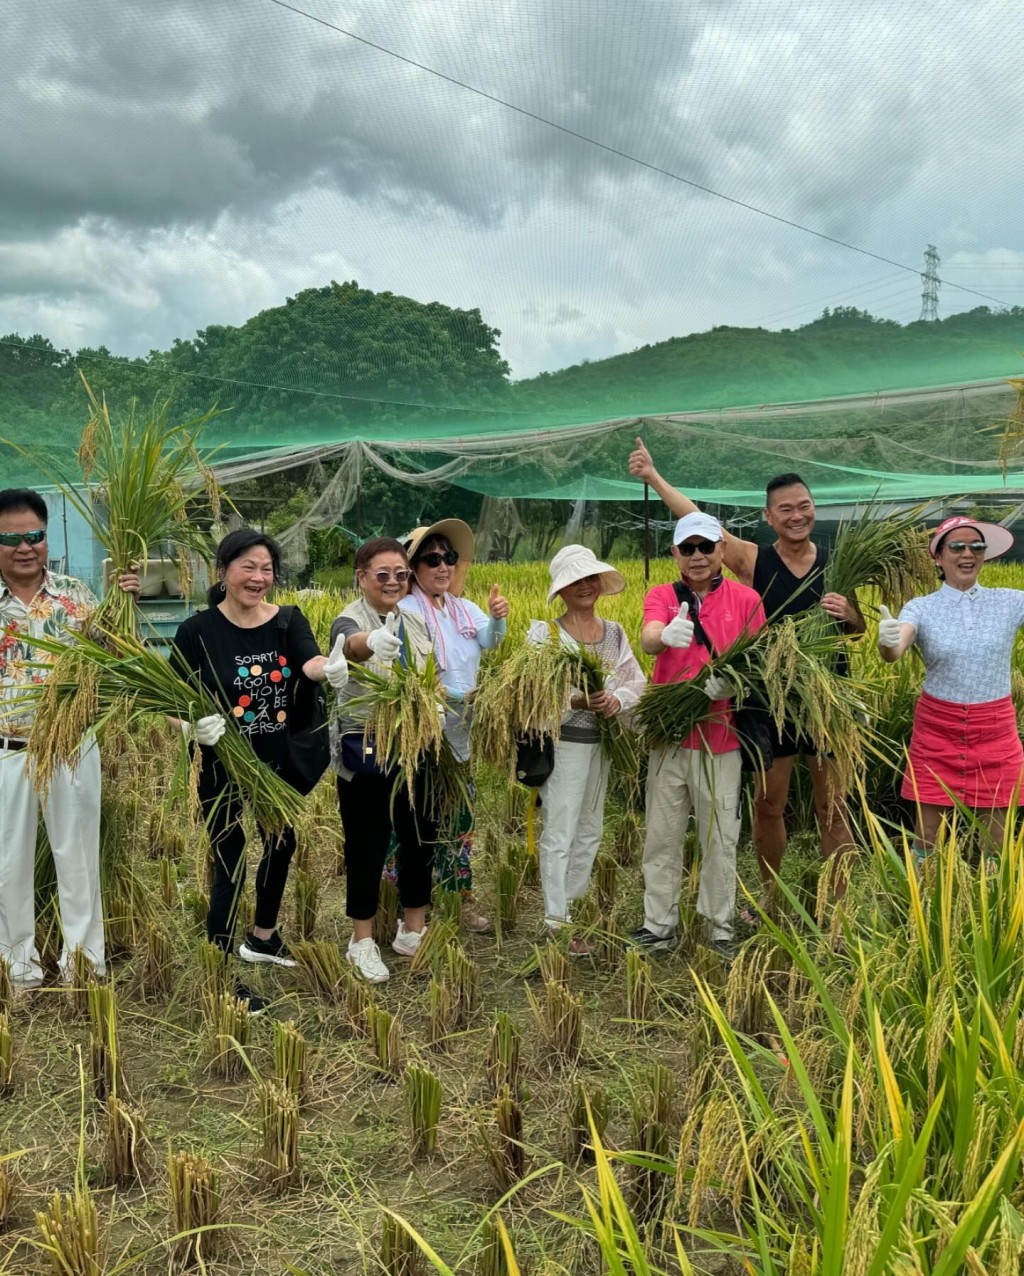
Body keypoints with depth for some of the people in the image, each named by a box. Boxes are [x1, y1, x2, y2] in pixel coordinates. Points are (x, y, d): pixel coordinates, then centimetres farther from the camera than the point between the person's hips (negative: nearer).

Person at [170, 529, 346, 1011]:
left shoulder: (289, 621, -5)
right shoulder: (198, 631, -13)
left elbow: (312, 663, -24)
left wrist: (335, 667, -48)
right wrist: (194, 724, -35)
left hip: (278, 761, 5)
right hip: (222, 763, -5)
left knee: (281, 844, 22)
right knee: (230, 867, -1)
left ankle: (263, 938, 48)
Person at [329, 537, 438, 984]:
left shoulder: (417, 621, 7)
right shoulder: (351, 621, -12)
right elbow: (348, 642, -39)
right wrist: (371, 641, -60)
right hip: (366, 752, -5)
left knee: (420, 837, 12)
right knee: (368, 844, 3)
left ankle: (414, 931, 29)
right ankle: (362, 941, 18)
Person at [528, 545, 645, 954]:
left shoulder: (615, 633, 10)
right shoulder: (543, 632, -6)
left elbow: (637, 682, 7)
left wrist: (617, 699, -14)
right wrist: (572, 702, -27)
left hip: (602, 741, 6)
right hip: (562, 741, -6)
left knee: (590, 831, 15)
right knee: (559, 835, -3)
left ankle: (574, 908, 28)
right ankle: (557, 923, 4)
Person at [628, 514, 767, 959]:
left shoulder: (746, 599, 2)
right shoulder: (662, 596, 2)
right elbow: (647, 639, -19)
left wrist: (732, 681, -18)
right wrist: (665, 635, -43)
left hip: (721, 738, -1)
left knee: (720, 839, 7)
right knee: (662, 836, 9)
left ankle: (720, 927, 21)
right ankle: (659, 924, 21)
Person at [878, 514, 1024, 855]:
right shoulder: (921, 607, -4)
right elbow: (893, 653, -22)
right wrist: (886, 641, -45)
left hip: (996, 730, 1)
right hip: (937, 728, -1)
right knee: (927, 834, 5)